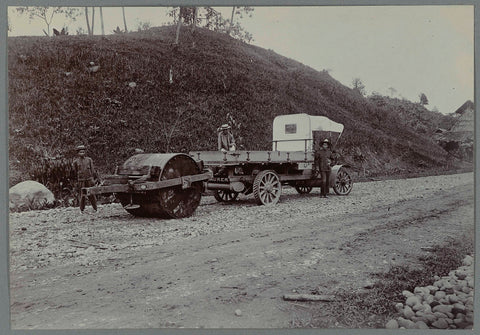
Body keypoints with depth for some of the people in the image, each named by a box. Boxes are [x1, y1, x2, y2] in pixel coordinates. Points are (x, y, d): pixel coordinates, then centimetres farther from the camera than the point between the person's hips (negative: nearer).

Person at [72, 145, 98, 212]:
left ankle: (95, 209, 13)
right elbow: (75, 172, 10)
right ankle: (82, 210, 11)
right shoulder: (76, 162, 4)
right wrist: (76, 182, 11)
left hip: (89, 180, 1)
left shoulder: (89, 160, 6)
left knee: (92, 195, 4)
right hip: (81, 181, -1)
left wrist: (94, 178, 3)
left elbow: (92, 170, 7)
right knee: (82, 196, 0)